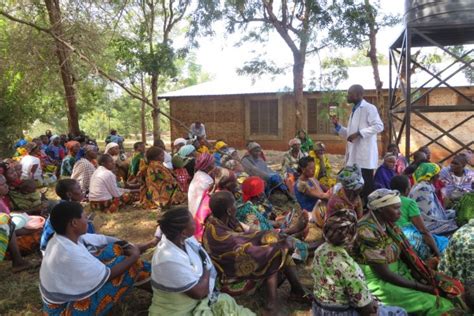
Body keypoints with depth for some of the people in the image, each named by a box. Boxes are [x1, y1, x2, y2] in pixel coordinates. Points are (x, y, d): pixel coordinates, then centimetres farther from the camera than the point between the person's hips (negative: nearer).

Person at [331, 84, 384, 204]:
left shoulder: (369, 108, -7)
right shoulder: (354, 110, 20)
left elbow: (379, 126, -19)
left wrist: (358, 133, -22)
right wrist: (337, 125, 10)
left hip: (365, 155, -9)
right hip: (354, 156, 9)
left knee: (366, 186, -4)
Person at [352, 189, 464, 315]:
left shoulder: (388, 224, 3)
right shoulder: (368, 232, -23)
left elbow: (406, 254, 9)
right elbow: (384, 274, -21)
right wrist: (422, 287, -16)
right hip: (380, 282, -8)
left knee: (451, 287, -3)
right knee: (435, 304, -20)